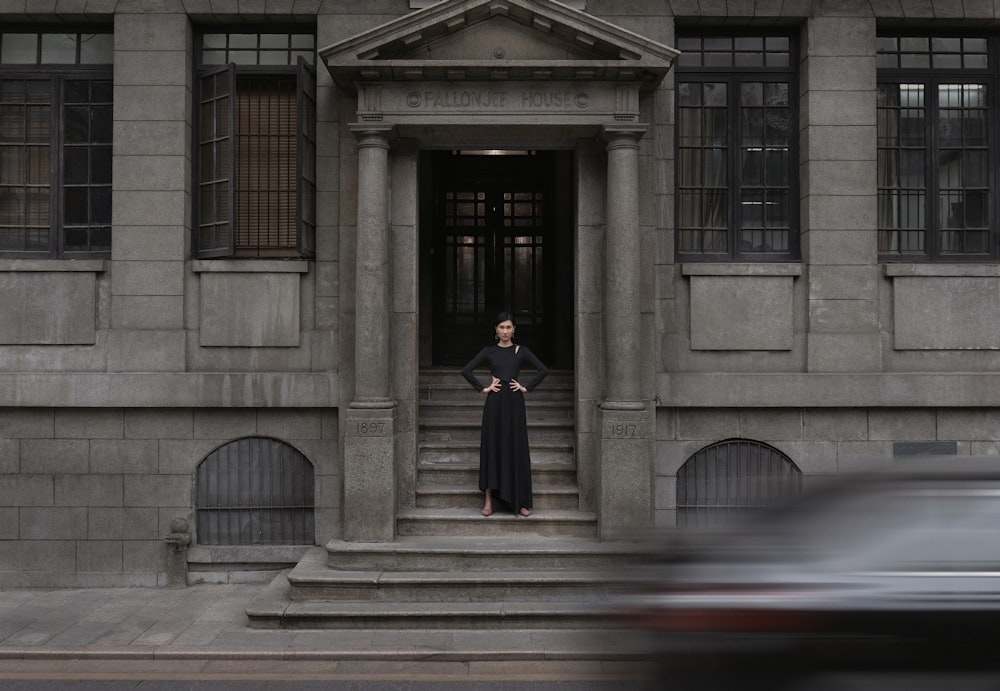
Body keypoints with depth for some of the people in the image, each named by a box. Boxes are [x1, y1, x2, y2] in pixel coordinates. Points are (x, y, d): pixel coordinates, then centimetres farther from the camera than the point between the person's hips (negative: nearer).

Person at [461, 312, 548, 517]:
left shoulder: (521, 351, 6)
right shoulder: (489, 351, 5)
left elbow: (543, 370, 4)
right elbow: (466, 370, 4)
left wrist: (527, 387, -2)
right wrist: (482, 388, -3)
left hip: (514, 403, 0)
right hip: (495, 403, 0)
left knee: (516, 449, 1)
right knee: (492, 448, 0)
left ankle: (520, 501, 7)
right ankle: (489, 500, 5)